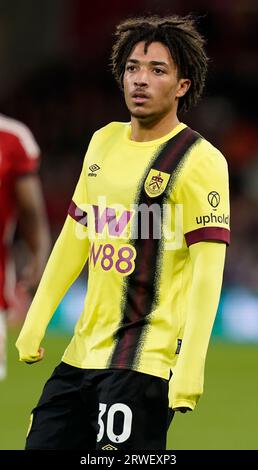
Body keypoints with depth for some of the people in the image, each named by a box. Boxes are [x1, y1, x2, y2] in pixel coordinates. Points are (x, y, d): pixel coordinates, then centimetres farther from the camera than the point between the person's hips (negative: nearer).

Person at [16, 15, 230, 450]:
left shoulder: (200, 161, -10)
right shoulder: (104, 142, 12)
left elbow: (207, 271, -15)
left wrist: (190, 366, -22)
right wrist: (36, 320, 16)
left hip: (144, 361, -7)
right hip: (83, 351, 7)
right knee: (43, 443, 7)